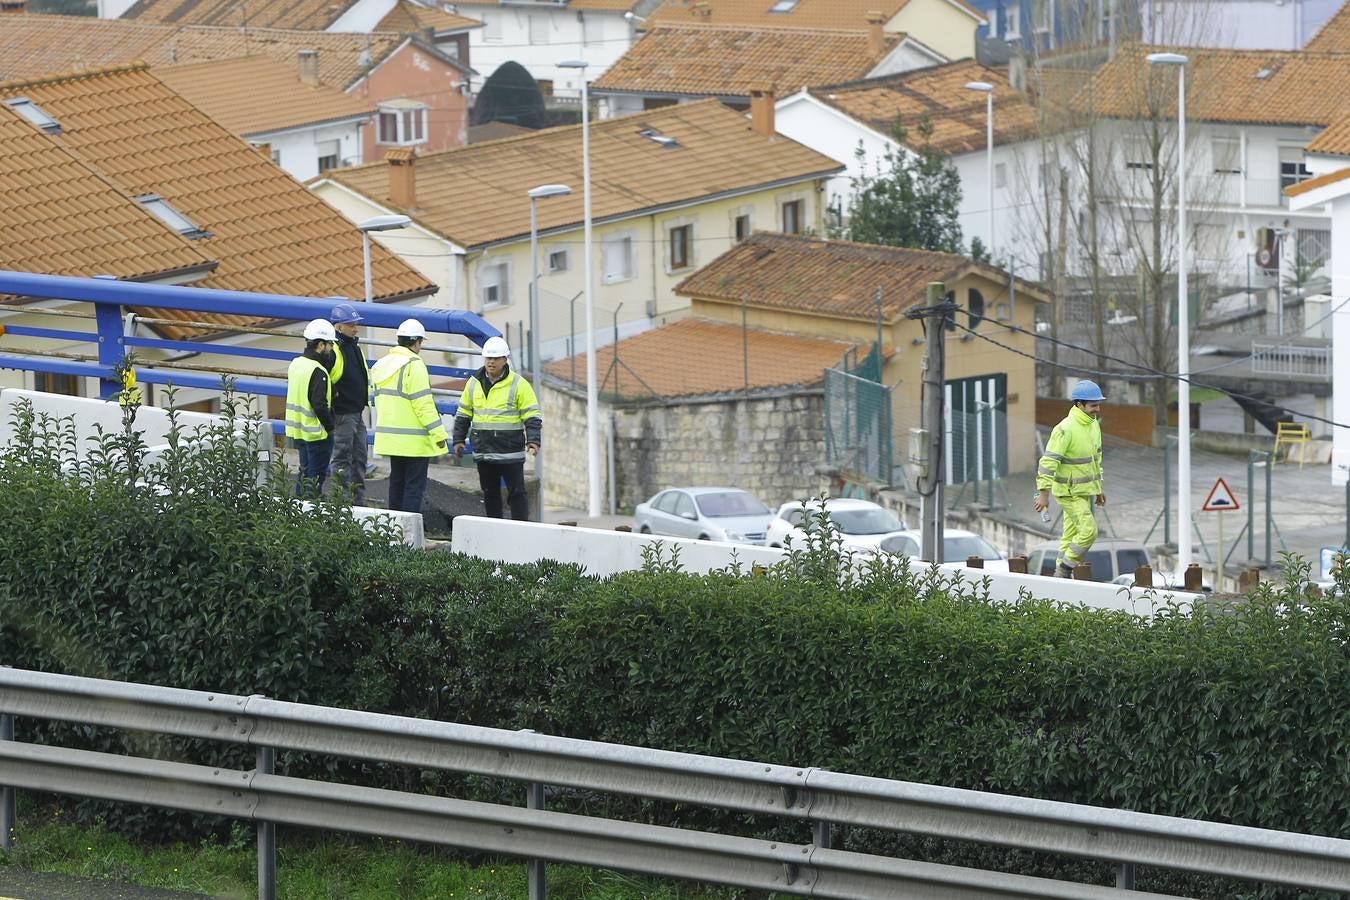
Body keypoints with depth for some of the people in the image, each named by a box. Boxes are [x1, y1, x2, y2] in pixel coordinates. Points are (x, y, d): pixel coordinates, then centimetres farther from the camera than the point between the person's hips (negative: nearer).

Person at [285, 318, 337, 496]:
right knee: (316, 475, -2)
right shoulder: (317, 372, -20)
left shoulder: (296, 364, 8)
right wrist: (330, 427, -13)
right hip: (317, 433, -9)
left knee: (304, 473, 17)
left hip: (299, 430, 9)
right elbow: (320, 405, -24)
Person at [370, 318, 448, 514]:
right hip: (414, 439, -8)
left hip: (390, 437, 8)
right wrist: (438, 433, -14)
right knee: (414, 485, -5)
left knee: (397, 482, 16)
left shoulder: (382, 365, 11)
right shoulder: (414, 366, -16)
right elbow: (423, 404, -19)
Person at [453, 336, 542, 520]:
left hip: (510, 452, -5)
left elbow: (533, 416, -7)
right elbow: (464, 413, 17)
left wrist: (533, 440, -19)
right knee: (490, 492, 10)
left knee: (516, 492, -4)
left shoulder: (518, 384, -5)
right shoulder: (474, 383, 8)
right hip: (483, 452, 5)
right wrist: (459, 439, 12)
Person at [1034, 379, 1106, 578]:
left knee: (1072, 535, 13)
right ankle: (1065, 568, -3)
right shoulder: (1065, 429, -22)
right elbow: (1049, 461, -23)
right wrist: (1043, 493, -26)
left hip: (1086, 490, 8)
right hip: (1070, 492, -8)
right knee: (1088, 530, -15)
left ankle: (1062, 575, 20)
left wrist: (1099, 487, 22)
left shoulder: (1094, 425, 6)